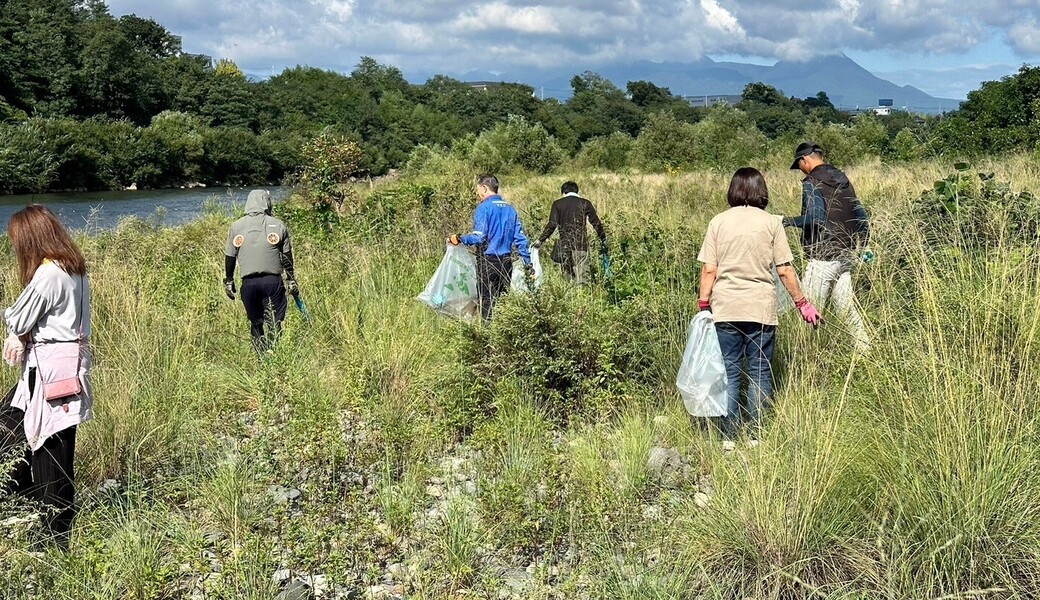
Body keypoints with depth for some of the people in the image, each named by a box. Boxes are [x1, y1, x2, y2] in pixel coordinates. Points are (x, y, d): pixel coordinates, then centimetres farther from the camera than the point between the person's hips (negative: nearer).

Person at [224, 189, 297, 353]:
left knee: (255, 323, 12)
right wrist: (292, 280, 13)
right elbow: (287, 256, 5)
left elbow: (229, 257, 10)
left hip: (248, 283, 2)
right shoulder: (278, 225, 2)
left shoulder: (236, 226, 7)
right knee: (274, 323, 4)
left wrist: (228, 281, 20)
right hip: (272, 281, -2)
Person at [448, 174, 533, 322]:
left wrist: (459, 239, -6)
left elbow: (479, 237, -18)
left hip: (488, 261, -6)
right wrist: (528, 264, 13)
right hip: (506, 261, 6)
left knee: (486, 301, -1)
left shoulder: (483, 208, -9)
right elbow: (520, 238, 9)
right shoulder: (510, 208, 10)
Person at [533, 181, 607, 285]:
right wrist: (603, 240, 16)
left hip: (564, 244, 1)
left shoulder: (557, 204, 5)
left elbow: (552, 225, -5)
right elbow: (596, 223, 7)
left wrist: (540, 240, 0)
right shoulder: (585, 203, 6)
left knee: (568, 278, 8)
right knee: (582, 279, -5)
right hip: (581, 244, -1)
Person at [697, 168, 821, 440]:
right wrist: (802, 303, 8)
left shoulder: (718, 222, 1)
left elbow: (709, 269, -1)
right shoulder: (771, 222, -1)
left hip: (725, 308, 1)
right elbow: (785, 270, -2)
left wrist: (703, 305, 6)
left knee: (729, 372, 8)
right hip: (761, 308, -1)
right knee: (760, 372, 9)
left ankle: (729, 436, 10)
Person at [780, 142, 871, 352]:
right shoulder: (843, 180, 14)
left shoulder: (812, 183, -11)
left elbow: (815, 217, -25)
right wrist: (862, 246, 26)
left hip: (823, 257, -8)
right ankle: (864, 348, 17)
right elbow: (860, 214, 17)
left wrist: (790, 221, -11)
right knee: (846, 305, 15)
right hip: (846, 255, 8)